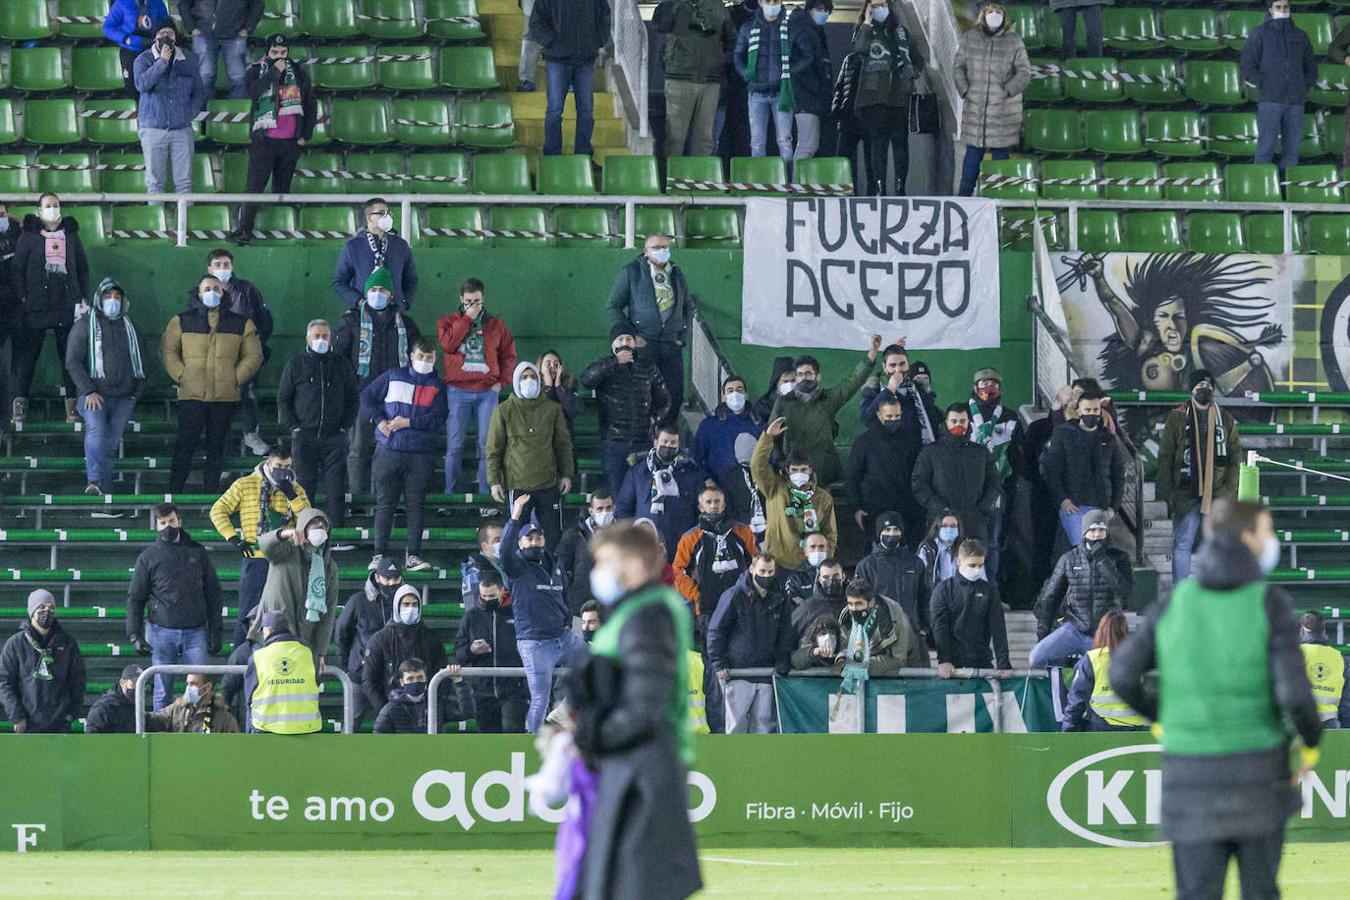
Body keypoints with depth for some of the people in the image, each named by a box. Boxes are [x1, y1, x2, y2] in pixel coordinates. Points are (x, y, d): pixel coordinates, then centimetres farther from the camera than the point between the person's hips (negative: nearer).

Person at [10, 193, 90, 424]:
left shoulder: (71, 235, 13)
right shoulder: (29, 236, 5)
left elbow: (83, 268, 15)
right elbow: (16, 268, 2)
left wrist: (82, 297, 6)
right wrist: (21, 297, -8)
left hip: (67, 303, 2)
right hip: (36, 305, -2)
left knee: (70, 353, 0)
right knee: (29, 351, -4)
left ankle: (72, 404, 1)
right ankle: (20, 402, -3)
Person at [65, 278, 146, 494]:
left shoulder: (129, 328, 20)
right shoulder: (85, 325, 7)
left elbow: (140, 363, 24)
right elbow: (73, 362, -1)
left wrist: (137, 393, 9)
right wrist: (88, 391, -12)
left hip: (123, 398, 4)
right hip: (93, 395, -4)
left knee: (111, 444, -2)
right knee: (96, 430, -27)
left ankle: (105, 491, 1)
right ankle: (94, 482, -37)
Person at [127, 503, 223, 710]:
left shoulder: (198, 553, 10)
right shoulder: (148, 557, 6)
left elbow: (213, 593, 12)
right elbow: (135, 598, 7)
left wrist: (215, 631, 4)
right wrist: (134, 635, -4)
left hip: (195, 631, 1)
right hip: (162, 631, -1)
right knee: (162, 692, 2)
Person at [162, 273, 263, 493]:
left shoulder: (241, 324, 11)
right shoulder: (182, 321, 9)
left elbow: (253, 355, 11)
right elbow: (168, 350, 7)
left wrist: (237, 378, -1)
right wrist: (181, 376, -5)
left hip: (225, 397, 2)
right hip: (191, 396, -2)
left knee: (217, 447, 5)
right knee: (185, 445, -6)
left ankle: (211, 493, 11)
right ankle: (174, 493, -3)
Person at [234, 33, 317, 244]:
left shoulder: (298, 74, 11)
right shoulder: (256, 71, 4)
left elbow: (310, 106, 16)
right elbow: (251, 91, -18)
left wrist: (306, 134, 8)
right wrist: (274, 72, -17)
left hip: (291, 141, 3)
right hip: (264, 138, -3)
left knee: (283, 187, 8)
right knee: (255, 185, -10)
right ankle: (243, 230, -14)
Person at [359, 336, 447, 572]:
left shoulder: (437, 386, 7)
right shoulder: (394, 377, 8)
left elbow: (437, 418, -5)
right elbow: (367, 395, 9)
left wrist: (408, 422, -13)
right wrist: (378, 420, -5)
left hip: (421, 455, 0)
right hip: (389, 452, 0)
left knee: (416, 504, 1)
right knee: (385, 503, 1)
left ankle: (413, 555, 5)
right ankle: (379, 554, 5)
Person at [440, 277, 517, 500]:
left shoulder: (496, 325, 12)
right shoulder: (448, 321, 8)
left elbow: (509, 355, 16)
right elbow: (448, 343, -12)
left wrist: (502, 381, 3)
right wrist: (467, 318, -9)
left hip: (487, 391, 1)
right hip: (458, 391, -1)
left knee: (487, 446, -2)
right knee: (454, 446, -3)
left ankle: (486, 497, 1)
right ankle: (449, 496, 1)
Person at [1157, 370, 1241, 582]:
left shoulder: (1225, 419, 9)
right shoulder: (1177, 418, 2)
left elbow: (1235, 457, 9)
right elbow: (1165, 458, 0)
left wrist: (1229, 490, -2)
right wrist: (1165, 494, -6)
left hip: (1217, 494, 2)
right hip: (1186, 494, -2)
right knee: (1182, 545, -1)